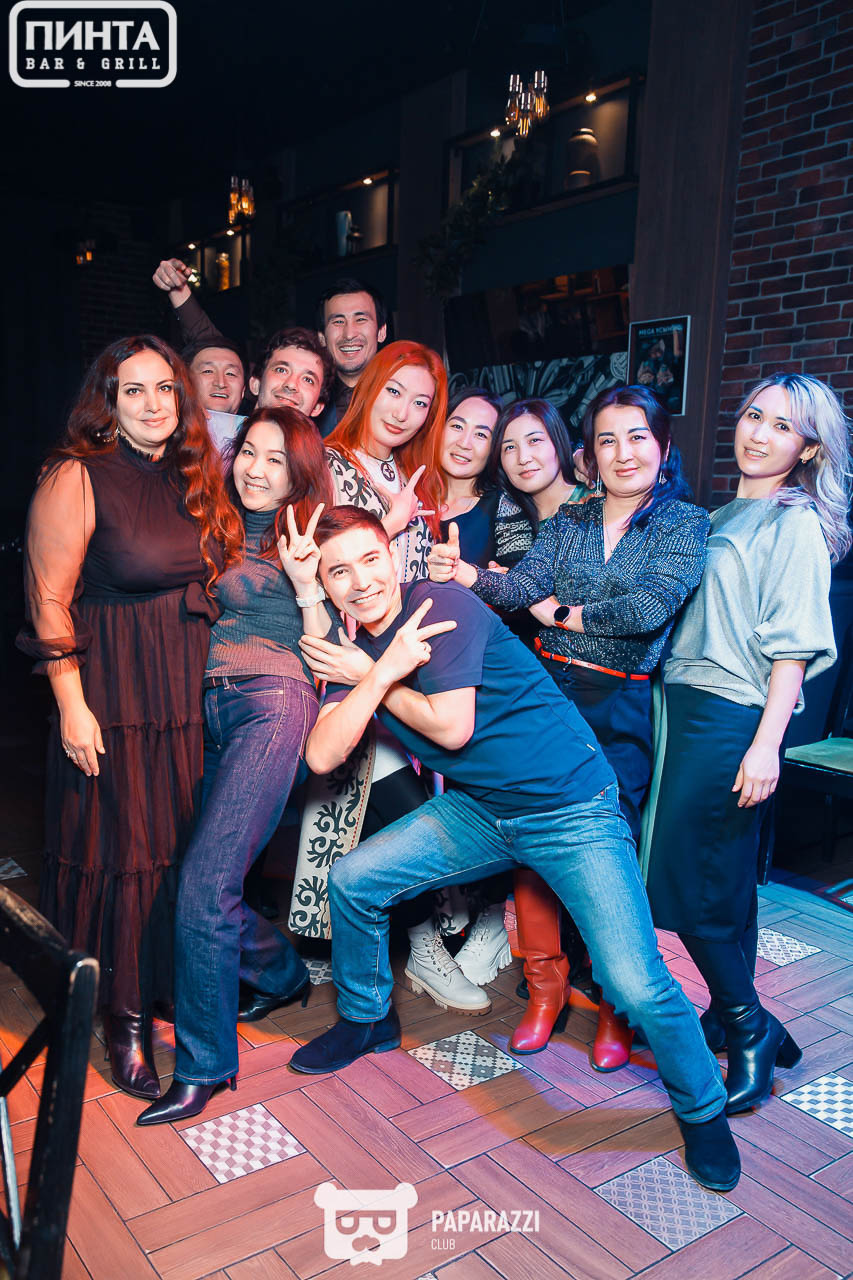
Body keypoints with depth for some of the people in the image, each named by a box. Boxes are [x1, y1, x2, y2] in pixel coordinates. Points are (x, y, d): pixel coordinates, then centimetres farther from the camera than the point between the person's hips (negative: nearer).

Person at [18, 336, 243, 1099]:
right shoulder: (76, 479, -10)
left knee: (190, 843, 13)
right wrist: (72, 707, -14)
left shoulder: (195, 478, 9)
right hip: (114, 701, -6)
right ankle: (126, 1018, 21)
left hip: (193, 692, 6)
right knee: (123, 850, 4)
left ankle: (178, 991, 32)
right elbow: (49, 604, -11)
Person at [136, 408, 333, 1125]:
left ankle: (205, 1063, 2)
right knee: (205, 875, 4)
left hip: (272, 700, -6)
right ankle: (280, 972, 32)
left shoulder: (313, 539, 6)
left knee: (206, 880, -13)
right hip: (205, 708, 6)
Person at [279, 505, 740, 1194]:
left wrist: (369, 677, -10)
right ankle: (368, 1019, 30)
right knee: (352, 880, 3)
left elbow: (451, 727, -20)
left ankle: (703, 1110, 15)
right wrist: (383, 671, -19)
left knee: (637, 986, -15)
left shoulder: (444, 605, -17)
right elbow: (321, 756, -8)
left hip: (572, 807, -6)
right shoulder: (357, 649, 3)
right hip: (478, 811, 6)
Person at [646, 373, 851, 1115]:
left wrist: (767, 744, -19)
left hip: (731, 719, -8)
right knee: (724, 880, 15)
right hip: (688, 709, 8)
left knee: (687, 883, -5)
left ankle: (750, 1030, 14)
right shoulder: (722, 517, 17)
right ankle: (736, 1021, 30)